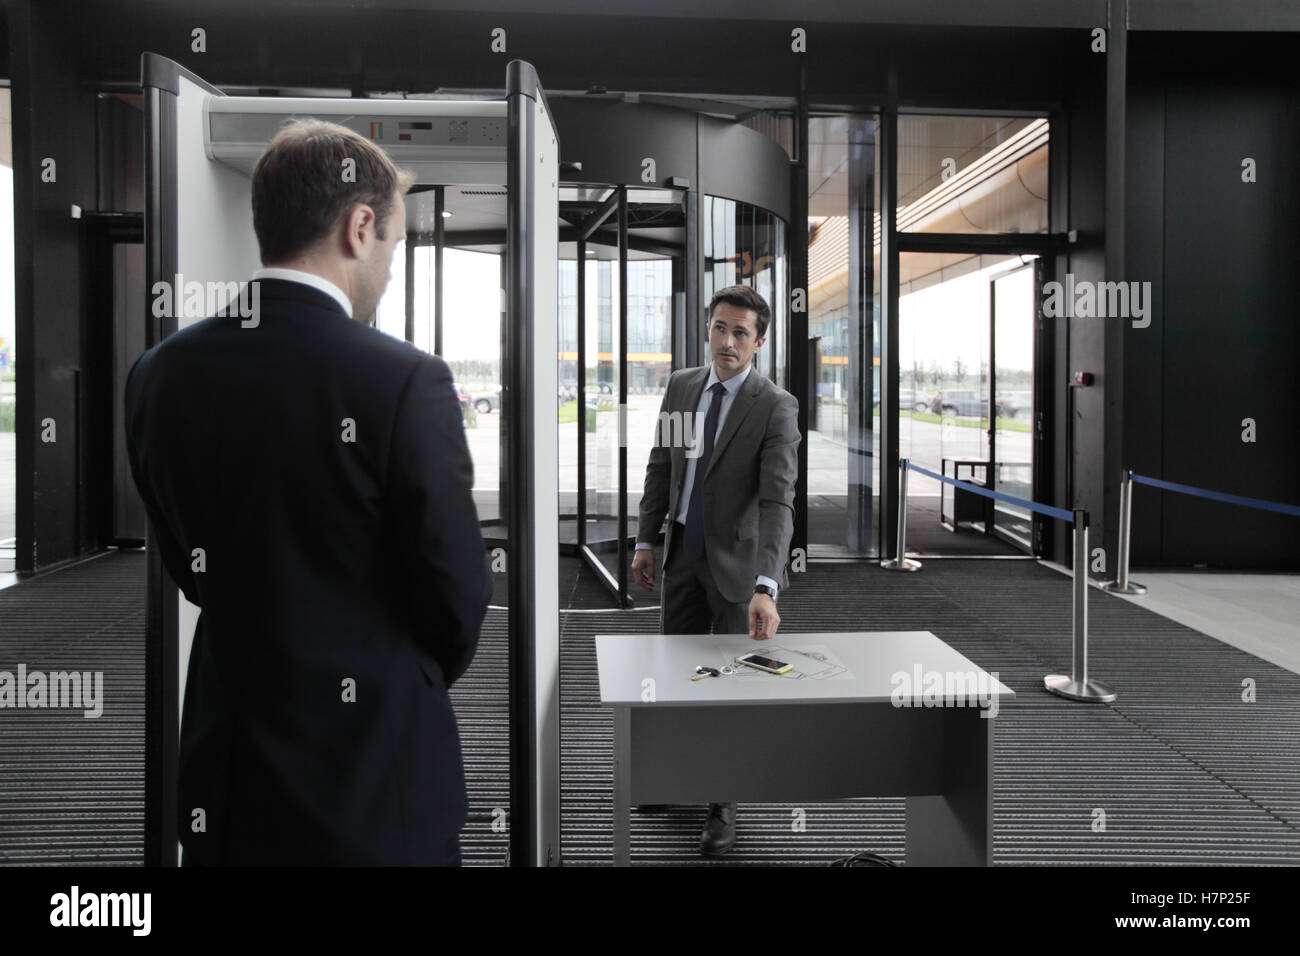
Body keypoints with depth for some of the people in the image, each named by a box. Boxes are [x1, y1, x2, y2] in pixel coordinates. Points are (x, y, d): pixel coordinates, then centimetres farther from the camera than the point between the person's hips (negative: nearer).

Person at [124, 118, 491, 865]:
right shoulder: (406, 381, -20)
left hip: (223, 778, 5)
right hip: (374, 772, -4)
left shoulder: (160, 374, -3)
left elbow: (190, 571, 7)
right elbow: (458, 599, -11)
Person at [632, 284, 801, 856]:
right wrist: (646, 541, 6)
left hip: (737, 561, -5)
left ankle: (722, 805, 18)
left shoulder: (775, 407, -16)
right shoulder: (680, 387, 2)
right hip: (683, 553, 5)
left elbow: (778, 500, -25)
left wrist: (766, 587, -36)